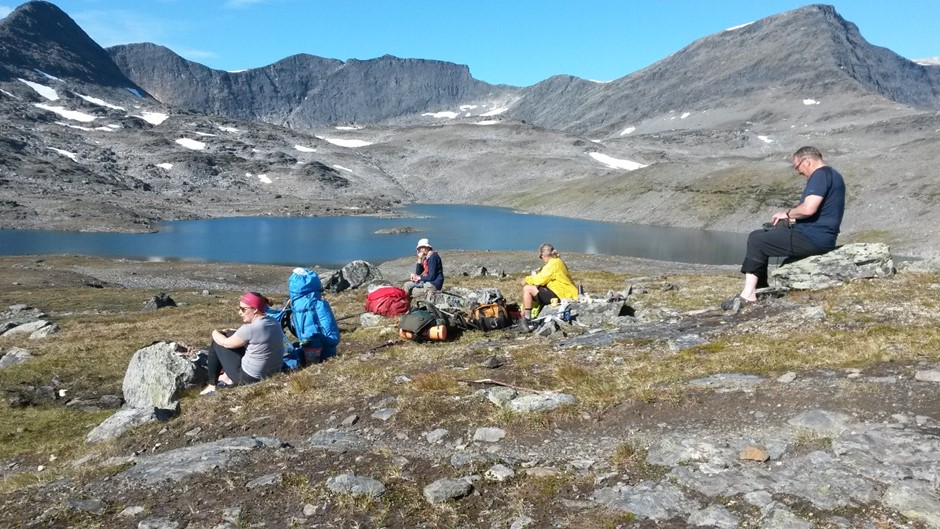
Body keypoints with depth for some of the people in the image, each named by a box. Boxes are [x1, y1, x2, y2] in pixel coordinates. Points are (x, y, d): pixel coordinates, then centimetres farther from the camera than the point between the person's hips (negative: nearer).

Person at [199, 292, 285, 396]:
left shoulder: (251, 328, -24)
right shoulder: (274, 323, 1)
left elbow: (226, 343, -8)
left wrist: (215, 333, 12)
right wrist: (227, 333, 16)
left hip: (250, 378, -8)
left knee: (217, 343, 7)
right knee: (231, 336, 19)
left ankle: (212, 386, 17)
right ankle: (229, 377, 30)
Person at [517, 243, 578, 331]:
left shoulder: (553, 264, -13)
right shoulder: (558, 261, 18)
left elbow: (541, 279, -14)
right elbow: (546, 278, 19)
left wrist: (527, 279, 1)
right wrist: (537, 275, 7)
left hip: (560, 296, -11)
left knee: (527, 289, -10)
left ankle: (526, 320, -11)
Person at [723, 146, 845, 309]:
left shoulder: (820, 174, -15)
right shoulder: (831, 174, 18)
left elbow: (808, 208, -27)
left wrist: (787, 213, -8)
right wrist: (792, 219, 11)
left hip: (813, 239, -11)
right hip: (821, 236, 11)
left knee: (756, 240, -6)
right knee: (764, 234, 16)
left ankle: (748, 293, -7)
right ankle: (760, 288, 11)